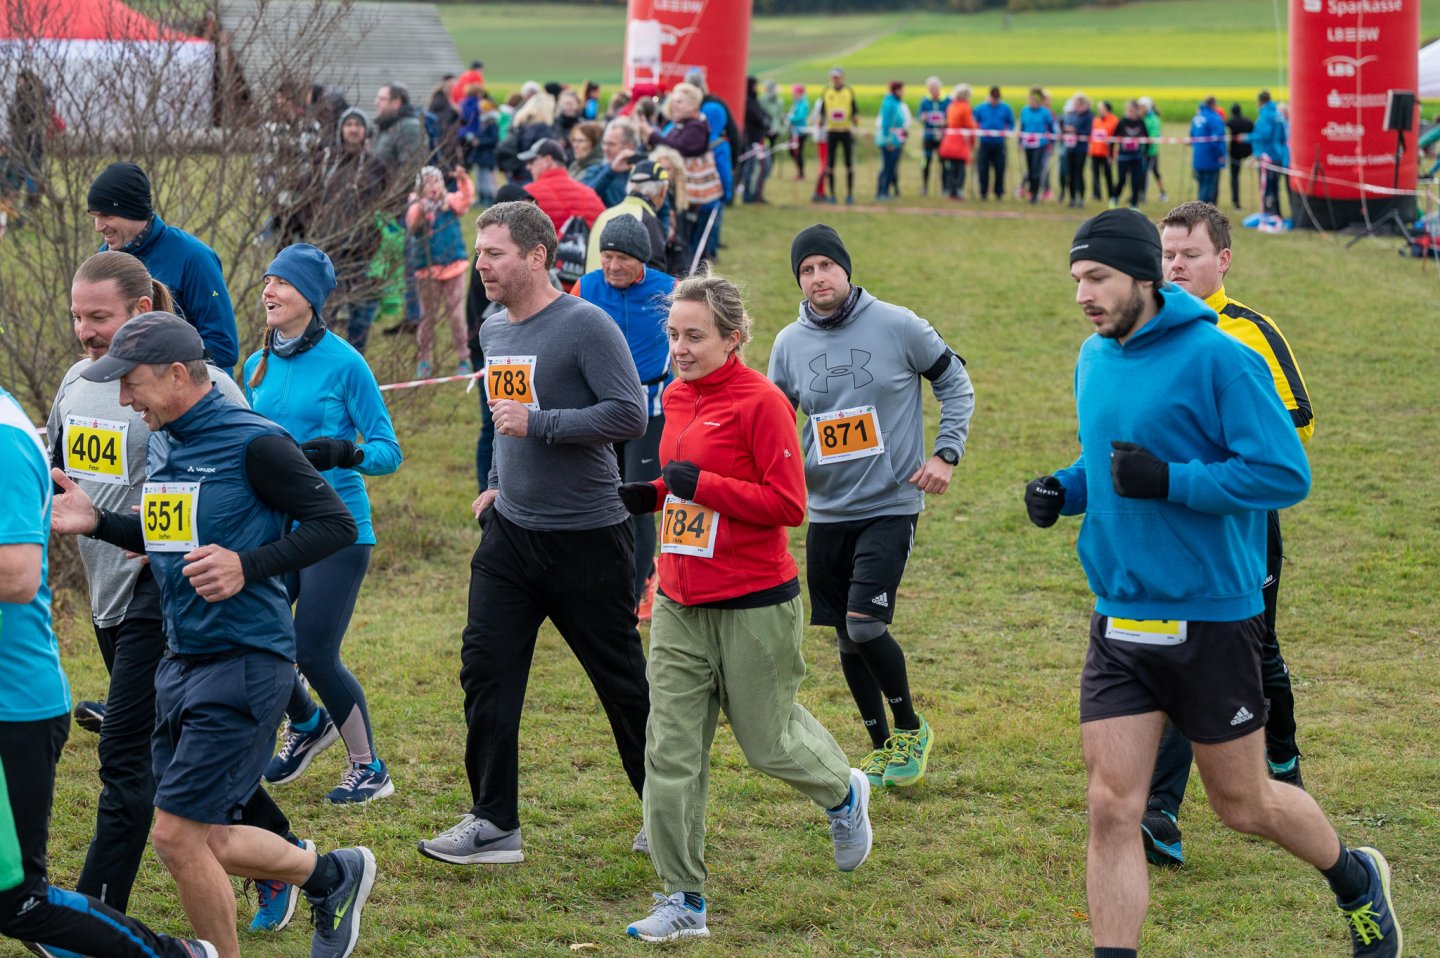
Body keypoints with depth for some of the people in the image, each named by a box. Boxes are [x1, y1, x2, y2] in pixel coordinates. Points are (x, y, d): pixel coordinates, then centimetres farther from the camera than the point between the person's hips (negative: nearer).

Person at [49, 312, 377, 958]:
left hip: (244, 662, -9)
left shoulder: (254, 443, -14)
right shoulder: (161, 443, 11)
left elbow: (336, 524, -12)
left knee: (178, 835, -11)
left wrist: (247, 567, -23)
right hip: (181, 660, 9)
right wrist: (96, 523, 9)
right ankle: (332, 875, 33)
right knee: (202, 840, 12)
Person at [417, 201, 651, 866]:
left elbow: (630, 415, -21)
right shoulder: (493, 332, 10)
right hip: (510, 533, 7)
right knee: (485, 671, -1)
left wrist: (537, 424, -21)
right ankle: (494, 824, 7)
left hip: (586, 538, -7)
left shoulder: (585, 325, -14)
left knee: (623, 683, 5)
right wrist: (499, 483, 15)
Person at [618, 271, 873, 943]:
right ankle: (684, 901, 6)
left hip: (754, 603, -7)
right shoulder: (677, 396, 10)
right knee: (670, 750, 0)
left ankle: (844, 794, 42)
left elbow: (788, 504, -16)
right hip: (680, 606, 7)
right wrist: (653, 495, 5)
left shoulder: (760, 402, -14)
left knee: (768, 741, 8)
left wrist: (701, 484, -20)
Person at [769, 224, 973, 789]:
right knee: (846, 639, 8)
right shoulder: (790, 344, 3)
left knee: (865, 624, -17)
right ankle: (882, 749, 24)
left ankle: (911, 729, 5)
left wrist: (946, 453, -5)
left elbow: (956, 383, 4)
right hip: (827, 513, 4)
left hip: (890, 507, -4)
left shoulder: (897, 326, -7)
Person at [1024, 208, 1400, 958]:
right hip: (1119, 625, 6)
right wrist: (1065, 490, 2)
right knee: (1112, 809, -3)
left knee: (1242, 805, 10)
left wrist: (1169, 481, -26)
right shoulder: (1094, 359, 7)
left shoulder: (1218, 358, -15)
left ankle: (1356, 882, 37)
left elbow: (1286, 474, -19)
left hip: (1211, 621, -5)